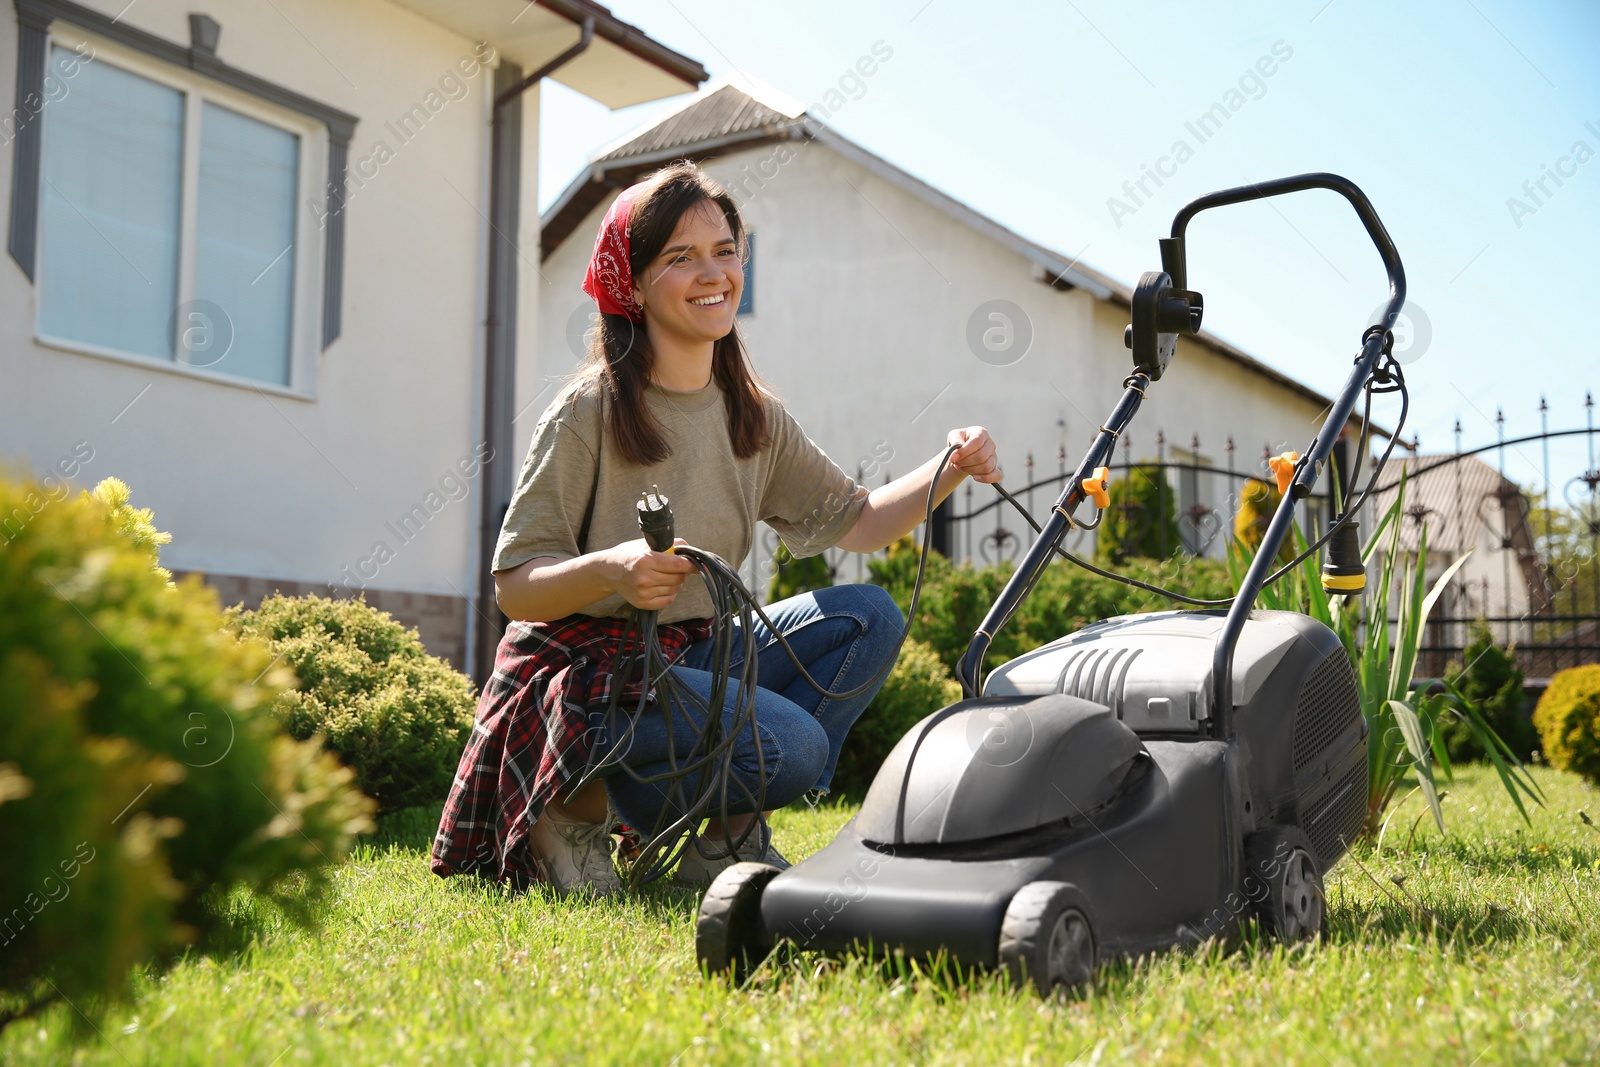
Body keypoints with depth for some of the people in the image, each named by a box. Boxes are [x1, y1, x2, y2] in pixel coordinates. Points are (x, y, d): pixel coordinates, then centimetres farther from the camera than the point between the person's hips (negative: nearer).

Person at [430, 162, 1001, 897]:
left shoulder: (754, 418, 8)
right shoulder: (588, 414, -12)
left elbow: (854, 520, 8)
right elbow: (512, 586, -13)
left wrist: (949, 471, -8)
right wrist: (611, 569, -33)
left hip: (689, 658, 7)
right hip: (587, 672, -7)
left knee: (868, 615, -7)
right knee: (792, 744, -27)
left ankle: (724, 834, -2)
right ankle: (579, 806, -5)